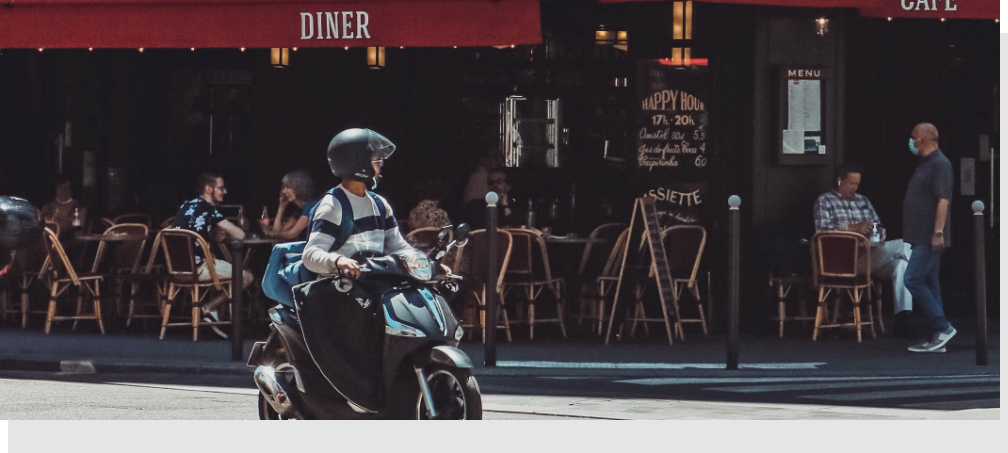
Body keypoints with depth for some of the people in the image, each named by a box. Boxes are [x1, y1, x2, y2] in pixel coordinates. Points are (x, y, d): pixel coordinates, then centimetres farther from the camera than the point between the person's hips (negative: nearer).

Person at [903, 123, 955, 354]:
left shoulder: (940, 164, -12)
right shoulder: (924, 164, 19)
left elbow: (943, 200, -21)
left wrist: (938, 232, -27)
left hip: (930, 239, -10)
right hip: (922, 237, 10)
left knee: (913, 279, -15)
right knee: (929, 284, 8)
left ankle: (943, 328, -11)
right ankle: (937, 338, 9)